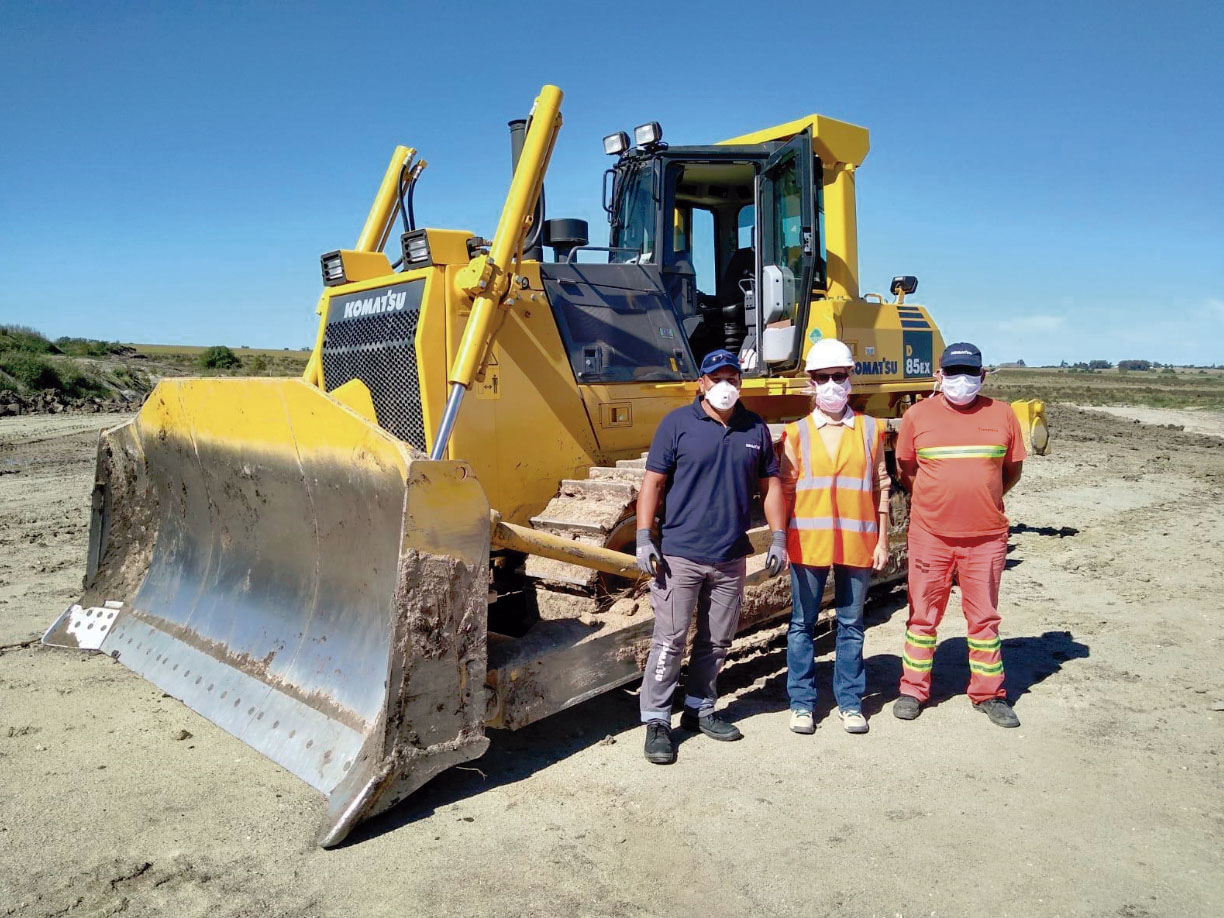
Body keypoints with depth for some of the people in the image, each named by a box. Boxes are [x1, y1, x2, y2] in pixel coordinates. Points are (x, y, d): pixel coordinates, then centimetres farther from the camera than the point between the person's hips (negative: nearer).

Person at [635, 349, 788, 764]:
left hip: (730, 558, 4)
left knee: (716, 641, 14)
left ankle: (699, 708, 30)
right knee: (669, 640, -2)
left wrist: (778, 538, 7)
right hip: (679, 554, -4)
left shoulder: (755, 429, 8)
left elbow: (770, 485, 14)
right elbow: (652, 482, -4)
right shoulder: (677, 423, -3)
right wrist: (643, 537, -11)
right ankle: (656, 721, 9)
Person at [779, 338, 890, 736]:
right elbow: (784, 491, 3)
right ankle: (801, 703, 18)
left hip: (856, 544, 1)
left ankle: (850, 702, 23)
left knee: (851, 625, 10)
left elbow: (881, 489, 8)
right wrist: (781, 542, -3)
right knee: (803, 624, 6)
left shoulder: (869, 429, 7)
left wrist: (882, 541, 4)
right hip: (808, 543, -1)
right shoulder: (798, 433, 3)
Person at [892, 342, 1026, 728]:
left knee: (984, 616, 11)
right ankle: (913, 690, 22)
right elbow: (904, 471, 9)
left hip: (986, 537, 1)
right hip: (930, 535, -1)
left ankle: (988, 694, 25)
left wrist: (983, 500, 5)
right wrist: (934, 501, 7)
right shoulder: (917, 415, 0)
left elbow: (1012, 470, 11)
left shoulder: (1001, 414, 2)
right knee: (923, 615, 9)